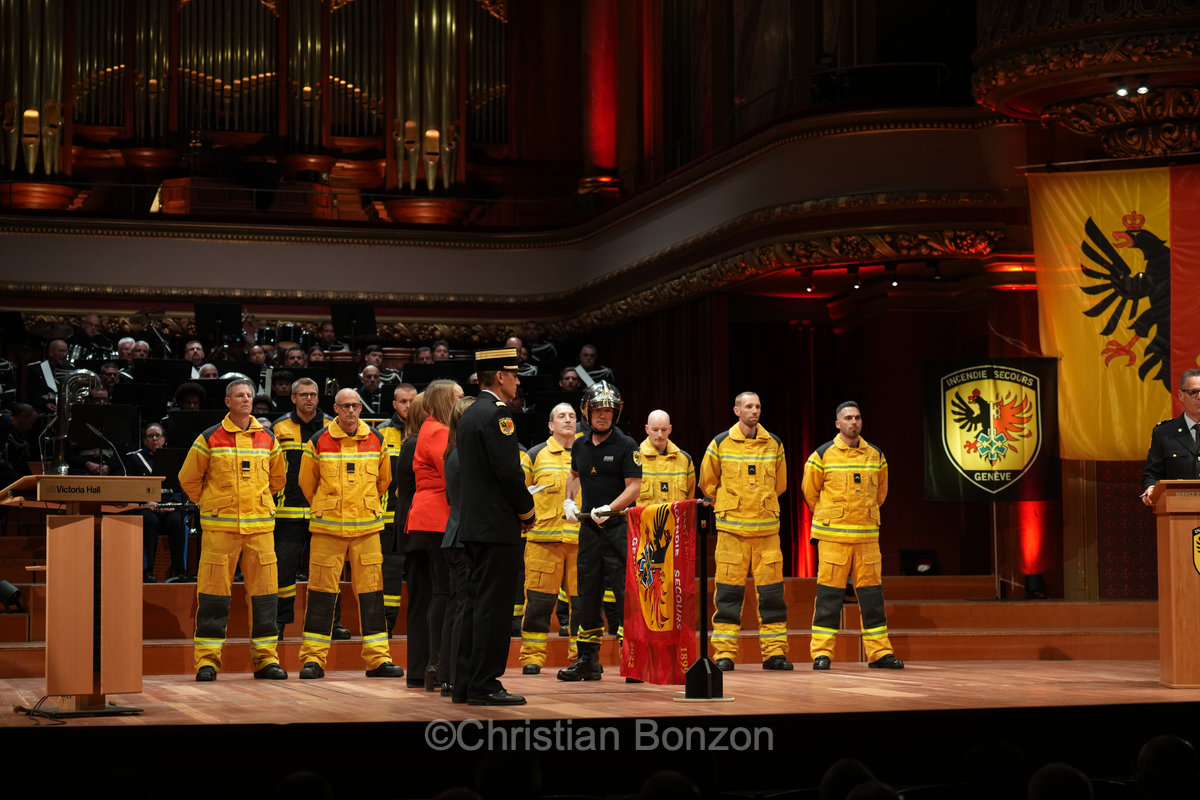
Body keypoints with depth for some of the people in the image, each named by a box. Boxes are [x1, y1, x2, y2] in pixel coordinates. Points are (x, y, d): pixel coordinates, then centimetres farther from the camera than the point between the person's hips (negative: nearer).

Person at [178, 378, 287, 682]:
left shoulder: (267, 440, 10)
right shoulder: (209, 439, 0)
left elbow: (278, 477, 25)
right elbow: (188, 478, 8)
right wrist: (209, 503, 11)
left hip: (260, 525, 3)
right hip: (220, 526, -3)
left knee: (263, 590, 2)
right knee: (214, 591, -3)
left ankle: (265, 657, 9)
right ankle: (207, 659, 2)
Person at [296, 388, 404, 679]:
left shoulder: (376, 440, 5)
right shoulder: (318, 442, -2)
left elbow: (384, 479, 19)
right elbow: (306, 481, 11)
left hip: (367, 527, 2)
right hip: (327, 527, -2)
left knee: (370, 589, 2)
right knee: (322, 589, 0)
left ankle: (378, 658, 5)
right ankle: (313, 658, 6)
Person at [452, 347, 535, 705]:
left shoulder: (469, 414, 16)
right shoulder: (496, 414, -14)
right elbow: (509, 472, -19)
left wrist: (519, 510, 15)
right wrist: (527, 511, -4)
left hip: (474, 525, 10)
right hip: (498, 527, -10)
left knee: (475, 603, 12)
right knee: (494, 605, -6)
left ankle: (465, 683, 14)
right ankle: (485, 685, -5)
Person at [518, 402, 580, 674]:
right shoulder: (535, 455, 9)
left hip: (582, 538, 2)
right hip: (544, 539, -2)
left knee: (583, 600, 2)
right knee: (539, 600, -3)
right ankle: (532, 657, 3)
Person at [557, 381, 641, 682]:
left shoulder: (626, 446, -6)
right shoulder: (580, 446, 12)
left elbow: (634, 487, -12)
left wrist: (609, 508, -23)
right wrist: (568, 500, 16)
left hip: (619, 528, -6)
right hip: (588, 528, 6)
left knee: (626, 592, -9)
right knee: (587, 593, 10)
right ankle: (587, 660, 17)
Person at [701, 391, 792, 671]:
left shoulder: (774, 444, 8)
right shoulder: (720, 444, 1)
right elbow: (707, 483, 11)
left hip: (767, 529, 2)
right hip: (731, 530, -2)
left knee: (772, 592, 2)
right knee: (729, 592, -2)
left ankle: (774, 652, 8)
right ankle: (724, 653, 3)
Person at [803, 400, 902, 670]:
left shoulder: (876, 455, 9)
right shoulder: (823, 455, -2)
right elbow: (810, 491, 8)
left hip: (867, 536, 3)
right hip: (833, 536, -3)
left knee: (872, 594, 4)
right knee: (829, 594, -3)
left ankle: (879, 652, 9)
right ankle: (821, 653, 2)